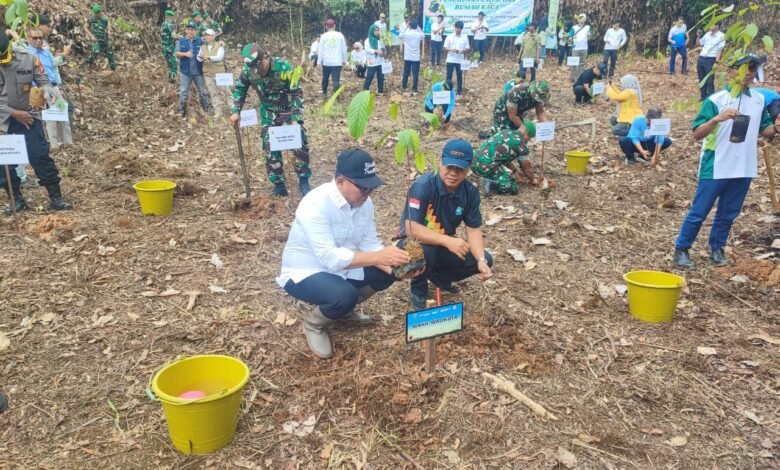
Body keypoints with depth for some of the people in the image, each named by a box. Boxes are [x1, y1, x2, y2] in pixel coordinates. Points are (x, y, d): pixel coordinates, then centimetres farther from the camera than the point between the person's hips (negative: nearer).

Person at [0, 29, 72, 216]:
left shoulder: (27, 58, -10)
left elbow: (44, 81, -1)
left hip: (28, 115, -1)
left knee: (40, 156, -4)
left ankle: (55, 198, 4)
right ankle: (17, 200, 18)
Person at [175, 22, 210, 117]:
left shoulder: (200, 41, 3)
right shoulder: (181, 41, 1)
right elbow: (177, 54, -4)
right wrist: (185, 54, -22)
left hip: (198, 71, 1)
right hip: (186, 71, -1)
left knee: (203, 91, 11)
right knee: (183, 92, 4)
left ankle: (207, 109, 23)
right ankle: (182, 111, 13)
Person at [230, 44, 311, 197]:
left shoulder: (283, 67, -25)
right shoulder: (248, 71, -15)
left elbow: (297, 93, -19)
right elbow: (239, 89, 5)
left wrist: (296, 118, -24)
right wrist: (236, 111, -1)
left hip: (288, 111, -3)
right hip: (269, 115, 3)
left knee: (300, 145, -7)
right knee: (271, 150, 1)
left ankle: (304, 182, 8)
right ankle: (279, 186, 12)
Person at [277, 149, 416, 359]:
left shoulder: (364, 201, -6)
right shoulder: (315, 205, -30)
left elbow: (370, 245, -6)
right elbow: (329, 258, -36)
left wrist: (392, 264, -25)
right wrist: (378, 257, -41)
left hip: (341, 267, 8)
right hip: (304, 272, -7)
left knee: (387, 273, -7)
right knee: (344, 296, -35)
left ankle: (344, 308, 15)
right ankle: (313, 323, 0)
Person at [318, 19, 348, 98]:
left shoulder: (324, 36, -2)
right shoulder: (340, 35, 1)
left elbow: (320, 50, -1)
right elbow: (344, 49, 5)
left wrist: (319, 62, 5)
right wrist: (344, 60, 15)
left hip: (326, 62, 1)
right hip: (337, 62, -1)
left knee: (325, 78, 20)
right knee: (336, 80, -5)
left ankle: (324, 93, 34)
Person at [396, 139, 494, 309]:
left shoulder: (471, 192, -10)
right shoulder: (422, 187, -28)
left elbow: (474, 230, -6)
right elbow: (411, 228, -35)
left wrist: (481, 260, -24)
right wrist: (448, 241, -42)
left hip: (443, 246, 6)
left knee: (485, 259, -10)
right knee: (424, 250, -40)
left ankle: (439, 277, 15)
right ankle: (418, 292, -7)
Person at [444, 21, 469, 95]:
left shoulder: (465, 37, 2)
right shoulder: (449, 37, 0)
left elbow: (467, 49, 3)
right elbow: (445, 47, -1)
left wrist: (463, 51, -19)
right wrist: (451, 49, -20)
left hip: (460, 60, 1)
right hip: (450, 60, -1)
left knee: (460, 76, 7)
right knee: (449, 76, 2)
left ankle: (460, 90, 16)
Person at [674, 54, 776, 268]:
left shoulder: (759, 100, 7)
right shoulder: (715, 100, -9)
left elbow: (764, 131, 15)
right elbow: (697, 134, -14)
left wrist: (776, 127, -7)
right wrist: (717, 118, -30)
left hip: (744, 169, 5)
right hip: (715, 168, -5)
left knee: (728, 214, 14)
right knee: (699, 212, 2)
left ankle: (717, 248, 29)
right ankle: (681, 249, 14)